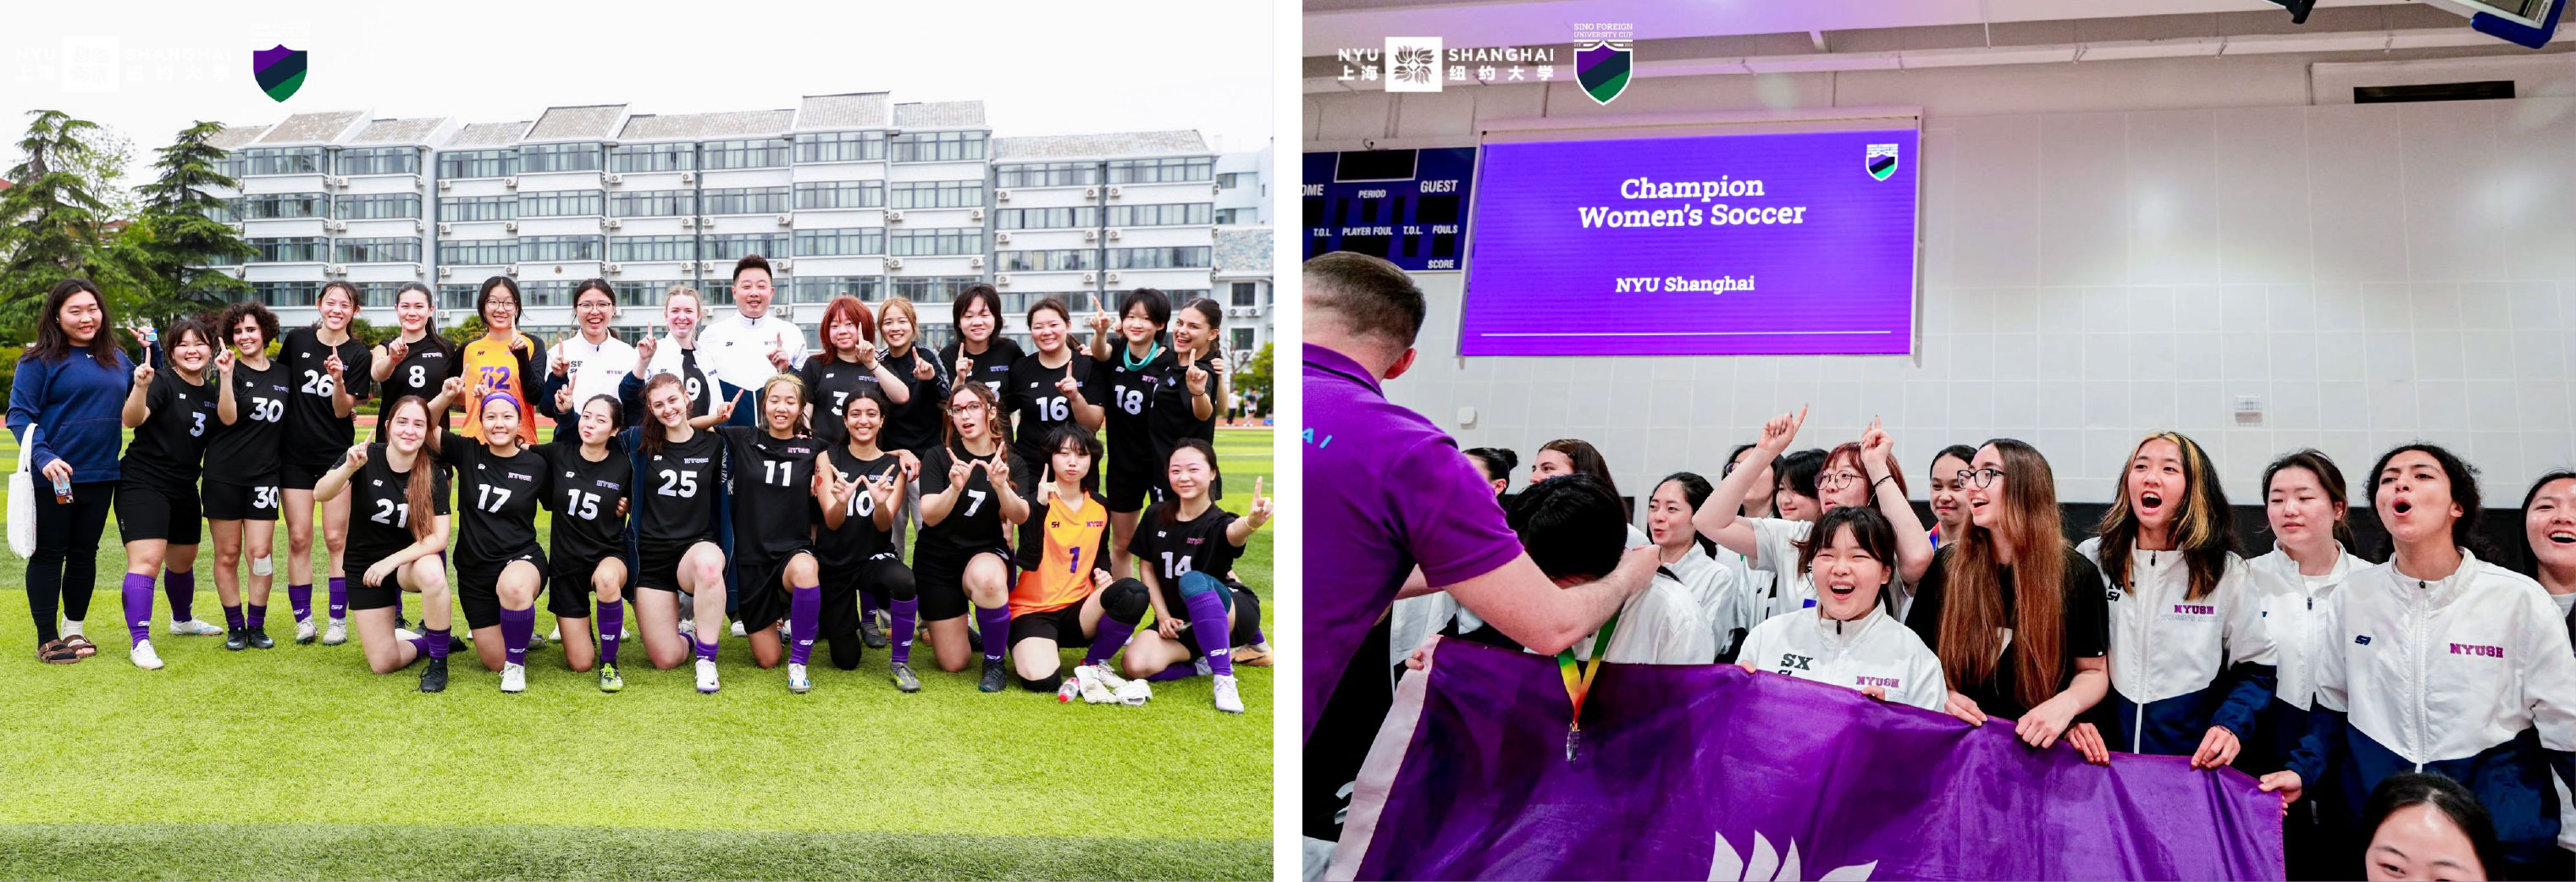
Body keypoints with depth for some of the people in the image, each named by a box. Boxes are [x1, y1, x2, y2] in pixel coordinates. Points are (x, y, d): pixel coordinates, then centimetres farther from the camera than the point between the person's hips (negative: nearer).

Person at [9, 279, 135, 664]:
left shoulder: (117, 360, 11)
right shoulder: (40, 361, -7)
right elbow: (19, 414, -11)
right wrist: (43, 456, -25)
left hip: (101, 476, 5)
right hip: (55, 476, -5)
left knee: (84, 553, 13)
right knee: (49, 555, 4)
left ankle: (73, 630, 26)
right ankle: (47, 640, 11)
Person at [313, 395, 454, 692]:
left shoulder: (434, 475, -13)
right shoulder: (367, 458, -15)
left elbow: (439, 537, -17)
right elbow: (320, 494, -28)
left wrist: (392, 561, -27)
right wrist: (349, 468, -47)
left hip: (409, 560, -1)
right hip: (364, 566, 1)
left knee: (432, 572, -39)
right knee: (383, 664, -5)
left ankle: (438, 661, -19)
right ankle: (426, 642, 30)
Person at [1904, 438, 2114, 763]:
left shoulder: (2077, 575, 1)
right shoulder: (1945, 566, 3)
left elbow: (2093, 670, 9)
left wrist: (2066, 703, -12)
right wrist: (1941, 694, -8)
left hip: (2041, 746, -1)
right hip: (1958, 743, 1)